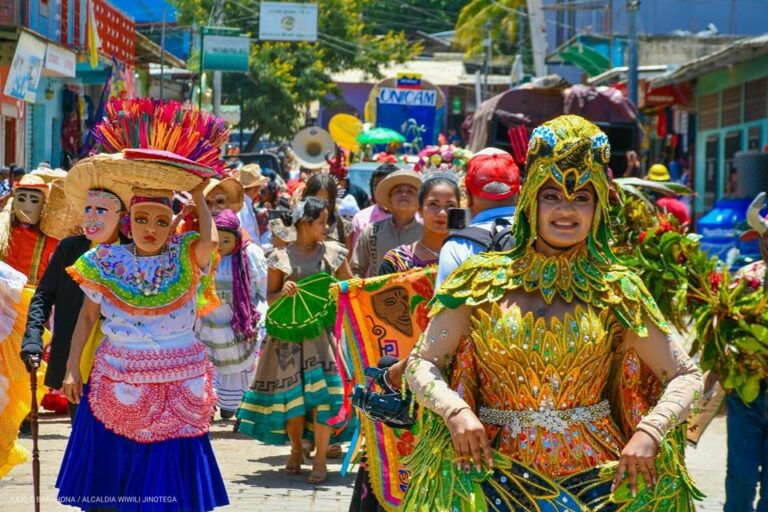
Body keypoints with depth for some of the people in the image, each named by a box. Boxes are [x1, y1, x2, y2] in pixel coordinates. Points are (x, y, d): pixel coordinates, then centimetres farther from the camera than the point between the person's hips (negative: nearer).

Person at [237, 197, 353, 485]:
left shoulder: (333, 252, 6)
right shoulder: (281, 258, 1)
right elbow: (270, 297, 6)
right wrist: (283, 293, -14)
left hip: (323, 331, 1)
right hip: (290, 333, 0)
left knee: (323, 391, -9)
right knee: (291, 392, 4)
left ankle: (320, 458, -2)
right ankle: (296, 451, 23)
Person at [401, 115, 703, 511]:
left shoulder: (616, 290, 0)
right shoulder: (484, 281, 0)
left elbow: (686, 376, 2)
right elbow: (421, 364, 2)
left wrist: (649, 432, -15)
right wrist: (454, 410, -17)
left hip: (598, 480, 1)